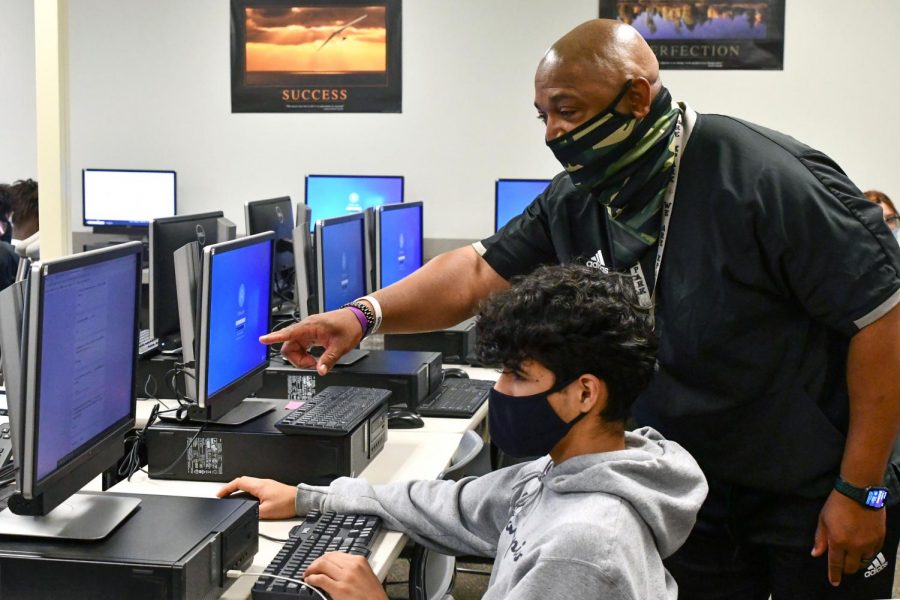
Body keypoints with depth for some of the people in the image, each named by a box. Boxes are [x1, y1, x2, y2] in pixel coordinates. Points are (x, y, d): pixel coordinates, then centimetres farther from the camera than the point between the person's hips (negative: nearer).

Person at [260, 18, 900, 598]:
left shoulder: (772, 179, -23)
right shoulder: (573, 203, -3)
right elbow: (480, 271, 1)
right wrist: (366, 314, -16)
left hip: (812, 500, -5)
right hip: (691, 498, 5)